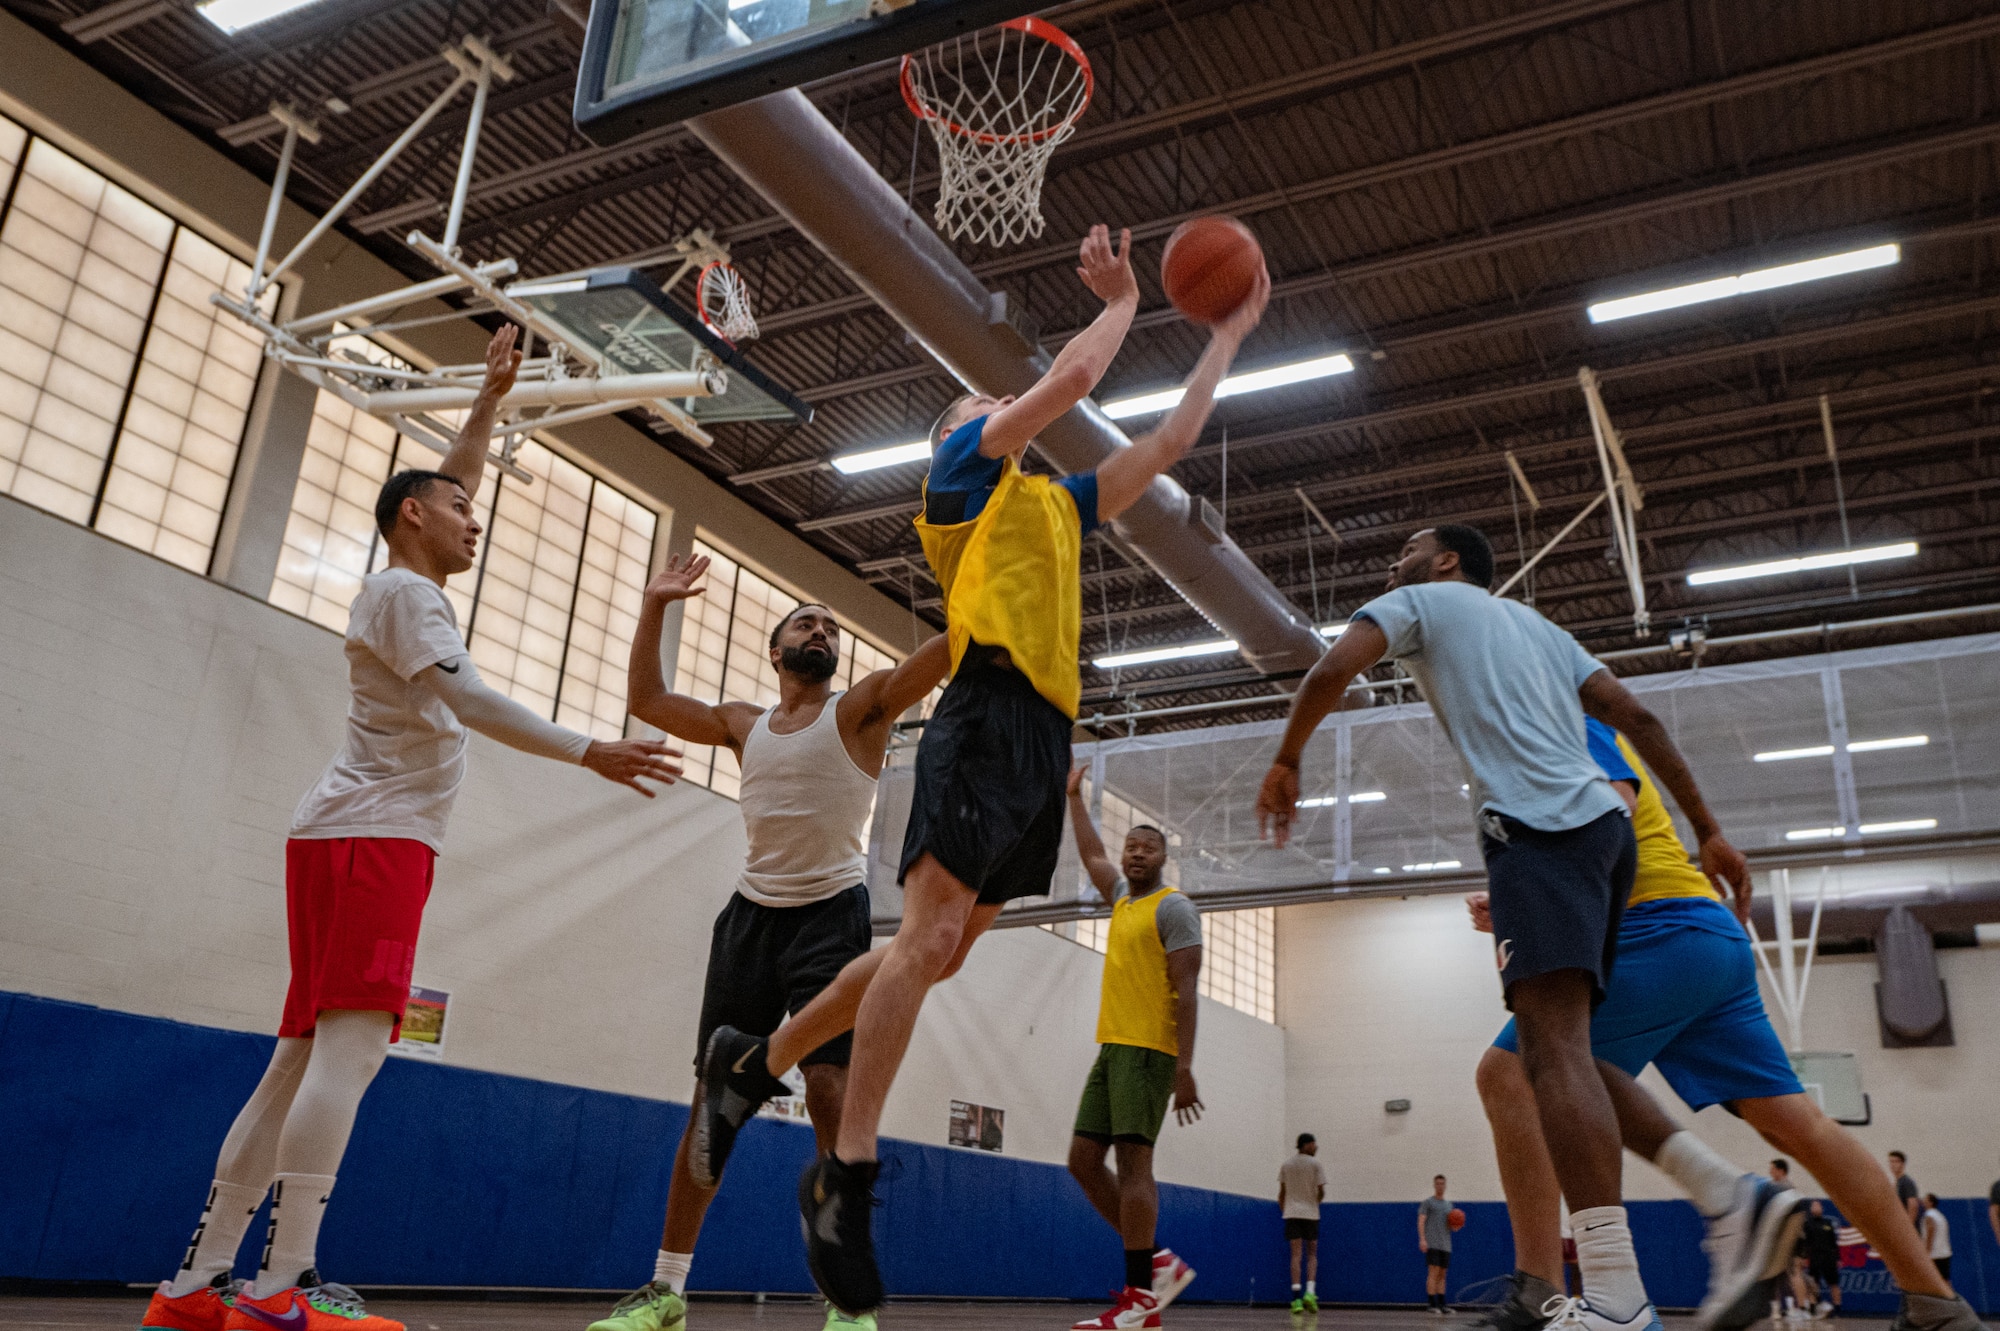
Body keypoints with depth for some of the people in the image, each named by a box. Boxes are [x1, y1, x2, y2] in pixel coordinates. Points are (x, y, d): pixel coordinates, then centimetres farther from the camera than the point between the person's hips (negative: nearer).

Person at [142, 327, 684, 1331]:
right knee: (351, 1045, -17)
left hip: (353, 841, 10)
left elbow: (452, 479, 39)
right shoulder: (405, 590, -4)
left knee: (306, 1057, 7)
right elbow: (464, 698, -19)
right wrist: (589, 753, -23)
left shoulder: (408, 588, 24)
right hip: (371, 838, -10)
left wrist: (490, 397, 38)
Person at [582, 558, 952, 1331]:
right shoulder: (743, 726, 13)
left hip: (831, 916, -4)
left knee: (830, 1087, -17)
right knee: (712, 1101, 6)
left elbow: (944, 650, -13)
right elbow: (646, 701, 13)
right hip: (750, 916, 4)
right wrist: (655, 604, 7)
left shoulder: (861, 709, 0)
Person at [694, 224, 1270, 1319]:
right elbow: (1073, 376, 0)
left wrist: (1228, 335, 35)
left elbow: (1169, 441, 34)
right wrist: (1122, 300, 16)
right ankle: (846, 1175, -10)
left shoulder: (1058, 504, 32)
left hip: (1046, 738, 8)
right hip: (989, 715, -8)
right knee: (930, 936, -15)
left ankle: (754, 1063, 18)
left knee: (938, 951, 5)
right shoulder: (965, 467, 11)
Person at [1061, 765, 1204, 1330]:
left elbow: (1186, 989, -12)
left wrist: (1184, 1066, -20)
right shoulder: (1123, 899, 20)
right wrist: (1074, 797, 44)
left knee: (1132, 1159, -13)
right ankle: (1158, 1262, 11)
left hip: (1147, 1049, -9)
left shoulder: (1173, 908, -4)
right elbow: (1091, 855, 38)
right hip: (1111, 1047, 9)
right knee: (1083, 1159, 3)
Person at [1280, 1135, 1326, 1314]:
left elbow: (1282, 1193, 9)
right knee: (1312, 1255, 10)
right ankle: (1310, 1291, -8)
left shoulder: (1286, 1165, 8)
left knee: (1296, 1255, 0)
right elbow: (1321, 1192, -4)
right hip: (1311, 1214, -2)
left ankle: (1296, 1298, -8)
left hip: (1291, 1214, 2)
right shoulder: (1315, 1164, -3)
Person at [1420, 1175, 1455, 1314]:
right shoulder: (1427, 1202, 3)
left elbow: (1453, 1227, 23)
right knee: (1433, 1273, -12)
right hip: (1432, 1244, -6)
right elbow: (1421, 1222, -6)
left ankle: (1441, 1304, 10)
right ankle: (1432, 1304, -13)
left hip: (1445, 1245, 6)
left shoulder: (1449, 1205, 20)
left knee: (1442, 1275, 7)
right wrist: (1422, 1239, -19)